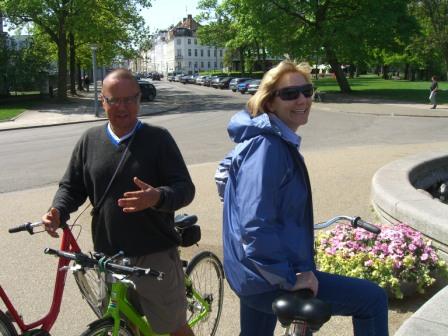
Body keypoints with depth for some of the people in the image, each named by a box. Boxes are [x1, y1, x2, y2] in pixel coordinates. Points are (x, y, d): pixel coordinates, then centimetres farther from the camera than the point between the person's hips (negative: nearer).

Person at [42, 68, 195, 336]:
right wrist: (58, 212, -11)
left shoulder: (158, 138, -7)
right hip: (108, 257, 4)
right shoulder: (90, 140, 4)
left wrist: (158, 197, -32)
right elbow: (71, 187, 10)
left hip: (156, 256, -3)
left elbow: (185, 188, -11)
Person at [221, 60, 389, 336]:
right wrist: (290, 279, -23)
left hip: (257, 275, 11)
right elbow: (255, 226, -30)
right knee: (373, 299, -6)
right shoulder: (266, 146, -23)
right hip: (268, 280, -10)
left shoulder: (279, 141, 9)